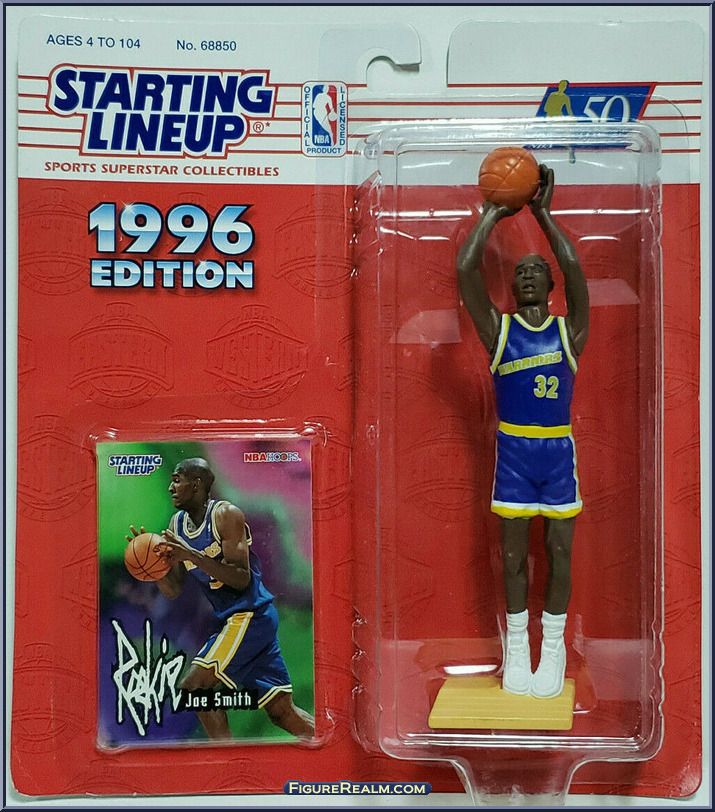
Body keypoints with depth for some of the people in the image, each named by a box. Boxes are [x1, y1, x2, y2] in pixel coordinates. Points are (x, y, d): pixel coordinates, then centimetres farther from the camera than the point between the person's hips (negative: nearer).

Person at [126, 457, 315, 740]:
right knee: (283, 712, 9)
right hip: (235, 620, 8)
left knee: (193, 686, -14)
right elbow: (173, 590, 11)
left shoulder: (225, 515, -13)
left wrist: (193, 556, -27)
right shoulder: (177, 524, 10)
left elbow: (242, 578, -21)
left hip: (250, 615, -8)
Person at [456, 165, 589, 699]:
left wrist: (543, 213, -9)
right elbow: (465, 267, -10)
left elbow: (573, 266, -13)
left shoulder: (570, 330, 1)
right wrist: (494, 212, -4)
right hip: (513, 449, 0)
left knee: (559, 551, 5)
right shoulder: (498, 328, 1)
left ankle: (554, 645, 19)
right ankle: (517, 645, 20)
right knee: (514, 553, 6)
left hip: (559, 449, 0)